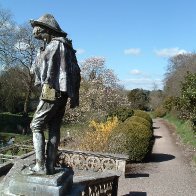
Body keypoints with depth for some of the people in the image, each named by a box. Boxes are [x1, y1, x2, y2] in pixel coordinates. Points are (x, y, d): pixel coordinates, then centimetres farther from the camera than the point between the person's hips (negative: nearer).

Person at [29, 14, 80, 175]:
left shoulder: (55, 45, -9)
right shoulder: (67, 47, 17)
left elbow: (35, 69, -6)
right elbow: (76, 72, 15)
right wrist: (75, 96, 16)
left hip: (52, 92, -8)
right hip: (63, 93, 9)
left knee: (36, 126, 1)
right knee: (54, 128, 9)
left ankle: (40, 166, -2)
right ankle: (50, 166, 11)